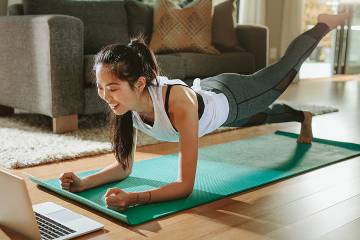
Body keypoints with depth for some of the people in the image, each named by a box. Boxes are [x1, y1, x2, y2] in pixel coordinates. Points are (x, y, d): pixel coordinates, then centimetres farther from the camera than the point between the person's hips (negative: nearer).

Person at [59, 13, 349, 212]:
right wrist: (83, 183, -39)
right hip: (207, 91, 5)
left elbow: (186, 185, -48)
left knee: (285, 70, 23)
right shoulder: (126, 102, -32)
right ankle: (302, 115, 69)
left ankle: (323, 23, 51)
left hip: (231, 97, -5)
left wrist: (134, 198, -63)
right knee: (260, 118, 35)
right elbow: (125, 166, -22)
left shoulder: (178, 103, -50)